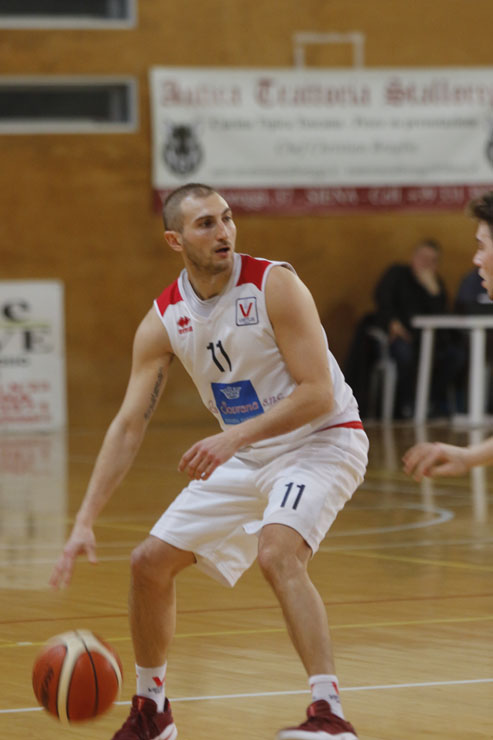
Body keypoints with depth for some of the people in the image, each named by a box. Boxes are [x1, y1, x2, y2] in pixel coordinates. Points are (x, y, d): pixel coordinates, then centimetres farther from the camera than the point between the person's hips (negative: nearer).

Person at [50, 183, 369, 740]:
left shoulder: (274, 286, -21)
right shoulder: (163, 321, -6)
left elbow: (318, 394, -24)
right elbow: (128, 426, -6)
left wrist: (234, 437, -32)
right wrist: (84, 522, -16)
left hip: (323, 439, -7)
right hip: (246, 458, 7)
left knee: (277, 553, -33)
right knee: (150, 563, 5)